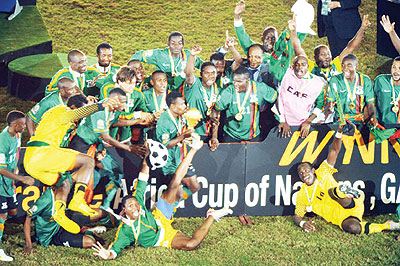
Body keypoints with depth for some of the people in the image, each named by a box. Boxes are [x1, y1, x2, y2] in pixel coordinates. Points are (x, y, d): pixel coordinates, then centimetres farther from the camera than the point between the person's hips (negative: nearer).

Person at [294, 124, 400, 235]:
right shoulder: (302, 195, 11)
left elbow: (334, 150, 1)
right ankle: (387, 226, -17)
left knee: (333, 191, -34)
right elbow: (297, 216, 15)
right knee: (353, 228, -34)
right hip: (341, 219, 2)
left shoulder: (322, 172, 7)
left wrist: (339, 132, -15)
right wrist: (303, 223, -9)